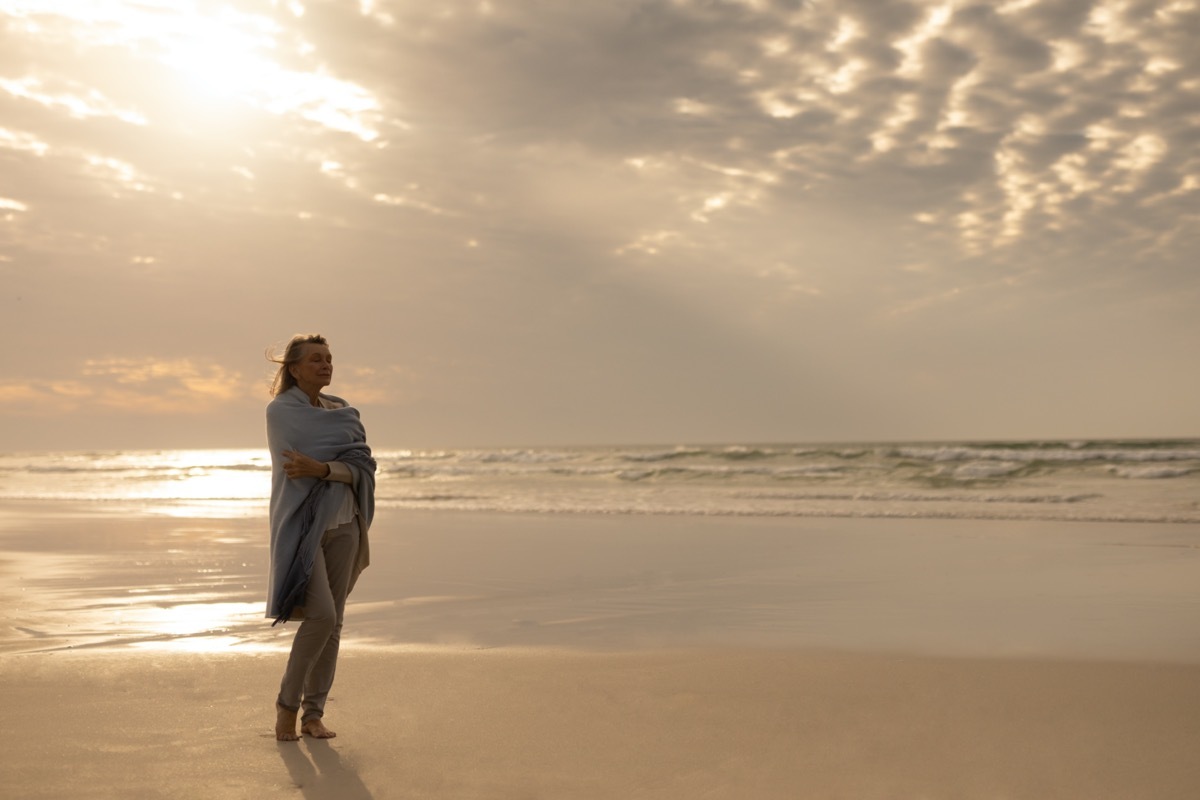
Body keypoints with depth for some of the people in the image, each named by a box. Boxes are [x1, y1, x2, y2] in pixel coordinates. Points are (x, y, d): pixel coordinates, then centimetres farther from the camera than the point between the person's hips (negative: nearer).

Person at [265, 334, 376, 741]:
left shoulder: (341, 411, 10)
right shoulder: (281, 410, -5)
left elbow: (360, 468, -4)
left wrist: (321, 469, -19)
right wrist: (349, 444, -7)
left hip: (342, 526, 5)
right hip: (302, 525, -5)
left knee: (333, 623, 3)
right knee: (321, 615, -18)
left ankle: (313, 713, 12)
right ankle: (287, 703, 1)